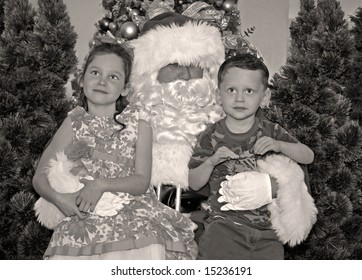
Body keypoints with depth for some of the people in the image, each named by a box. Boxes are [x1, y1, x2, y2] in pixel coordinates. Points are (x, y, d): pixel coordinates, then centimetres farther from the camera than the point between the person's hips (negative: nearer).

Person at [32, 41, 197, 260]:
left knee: (146, 241, -31)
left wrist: (102, 184, -21)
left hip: (133, 209, -1)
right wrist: (59, 198, -15)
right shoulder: (75, 123, 5)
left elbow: (142, 181, -5)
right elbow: (40, 177, 6)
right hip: (86, 216, 1)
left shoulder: (138, 123, 1)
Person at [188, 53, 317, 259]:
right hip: (226, 222, -2)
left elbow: (308, 156, 4)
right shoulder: (212, 137, 0)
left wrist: (279, 145, -13)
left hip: (267, 227, 2)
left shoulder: (271, 132, 4)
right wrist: (211, 161, -18)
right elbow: (194, 184, 1)